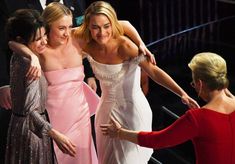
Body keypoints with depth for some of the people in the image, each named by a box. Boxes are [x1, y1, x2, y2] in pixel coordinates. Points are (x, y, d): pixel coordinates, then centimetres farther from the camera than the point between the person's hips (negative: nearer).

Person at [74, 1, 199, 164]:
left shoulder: (125, 47, -26)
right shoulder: (87, 47, -13)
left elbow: (154, 72, -27)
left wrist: (182, 93, -36)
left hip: (132, 110, -5)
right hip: (107, 108, 5)